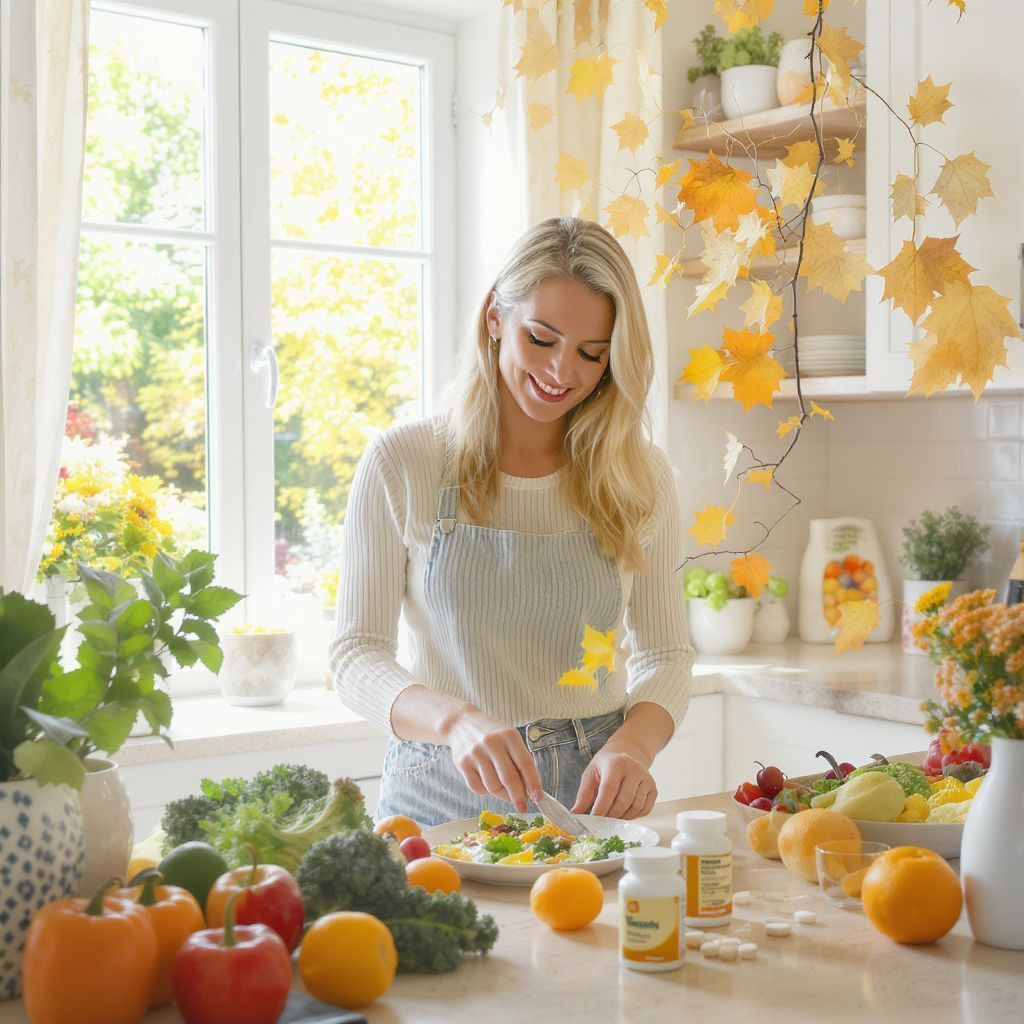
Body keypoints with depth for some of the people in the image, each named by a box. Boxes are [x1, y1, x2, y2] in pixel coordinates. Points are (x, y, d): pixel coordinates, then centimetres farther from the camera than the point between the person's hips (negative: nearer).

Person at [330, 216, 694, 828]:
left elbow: (667, 655, 8)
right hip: (445, 795, -1)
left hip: (594, 795, 2)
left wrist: (632, 744, -13)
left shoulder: (640, 476, 5)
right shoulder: (402, 462, -2)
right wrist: (456, 720, -23)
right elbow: (357, 654, -3)